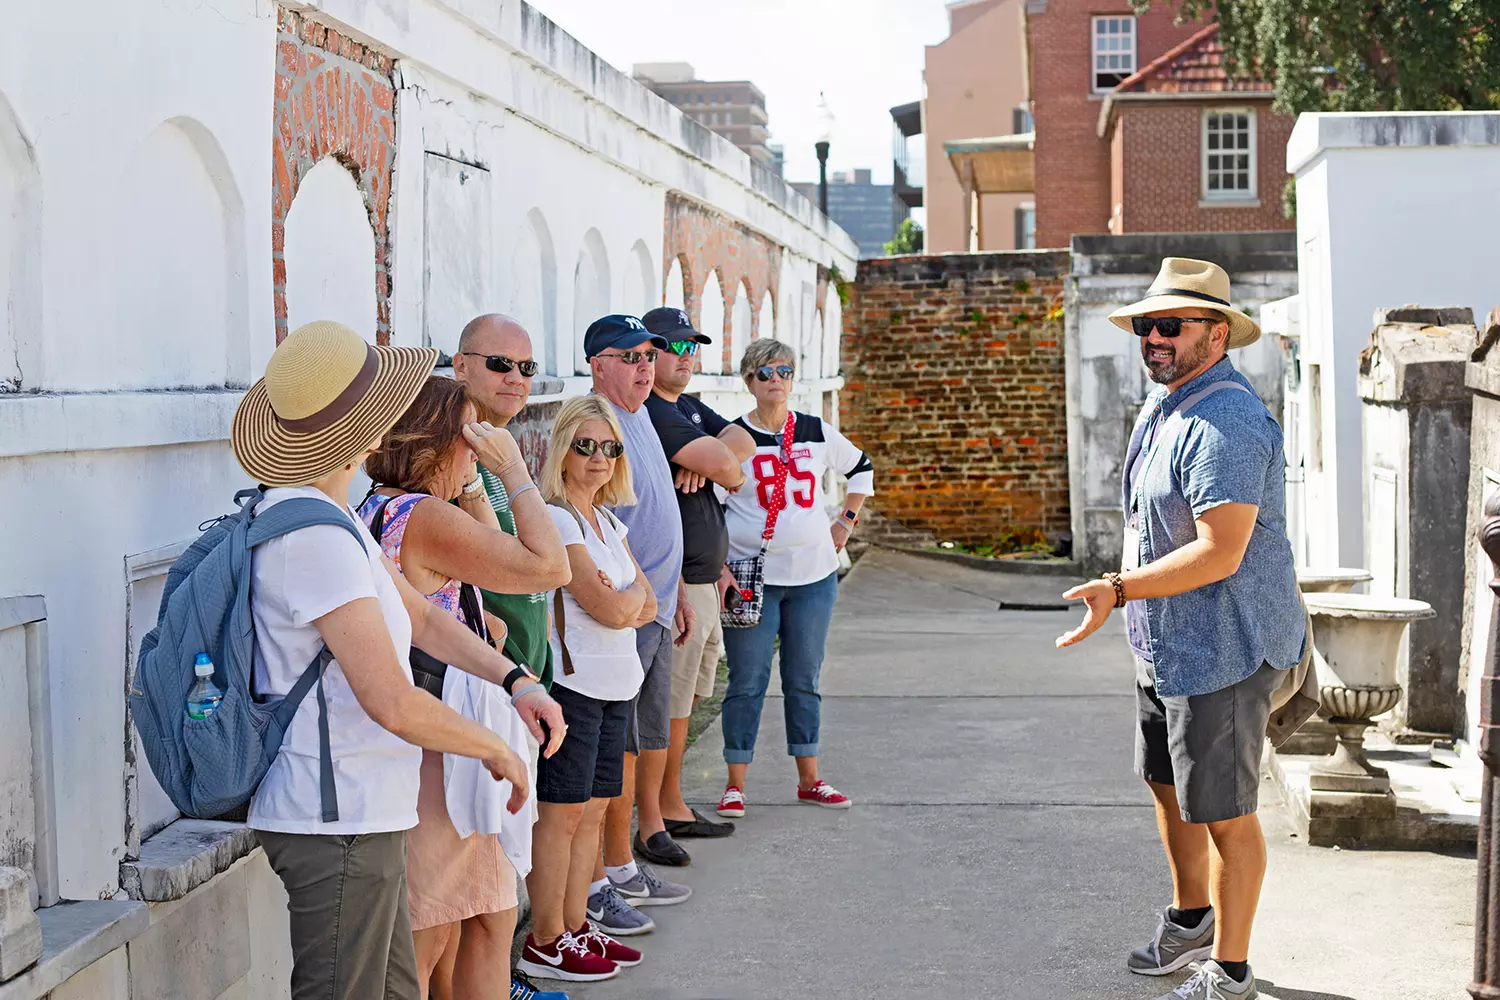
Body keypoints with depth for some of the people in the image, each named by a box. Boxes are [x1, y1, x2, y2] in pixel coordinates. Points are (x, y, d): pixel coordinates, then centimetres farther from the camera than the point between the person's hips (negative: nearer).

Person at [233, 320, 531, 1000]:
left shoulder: (332, 520, 12)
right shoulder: (315, 537, -22)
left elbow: (418, 617, 19)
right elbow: (392, 703, -25)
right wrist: (497, 750, -9)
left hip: (359, 816, 11)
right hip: (340, 821, -11)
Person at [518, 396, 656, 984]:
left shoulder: (608, 520, 16)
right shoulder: (554, 519, -12)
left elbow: (646, 608, 11)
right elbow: (609, 610, -16)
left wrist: (615, 601, -8)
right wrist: (627, 595, 4)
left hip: (615, 684, 8)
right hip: (573, 685, -8)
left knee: (594, 808, 12)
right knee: (563, 812, -4)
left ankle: (575, 925, 21)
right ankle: (545, 943, 4)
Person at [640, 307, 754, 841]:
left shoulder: (689, 406, 18)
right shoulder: (649, 411, -16)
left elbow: (741, 441, 5)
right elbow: (722, 465, -24)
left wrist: (707, 461, -14)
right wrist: (731, 472, -1)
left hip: (704, 580, 10)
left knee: (685, 699, 15)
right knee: (670, 706, -3)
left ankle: (670, 805, 23)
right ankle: (667, 811, 5)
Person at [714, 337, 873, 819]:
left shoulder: (817, 433, 5)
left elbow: (862, 468, 22)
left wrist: (846, 522, 14)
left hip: (814, 573, 3)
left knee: (804, 680, 12)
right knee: (747, 683, -1)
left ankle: (809, 780, 21)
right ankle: (735, 785, 8)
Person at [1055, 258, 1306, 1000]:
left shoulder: (1225, 423, -24)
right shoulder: (1162, 406, 9)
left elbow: (1218, 554, -29)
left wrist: (1118, 589, -30)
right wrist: (1129, 598, 22)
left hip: (1220, 651, -10)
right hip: (1164, 643, 10)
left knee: (1222, 813, 2)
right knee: (1168, 786, 24)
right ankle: (1191, 919, 44)